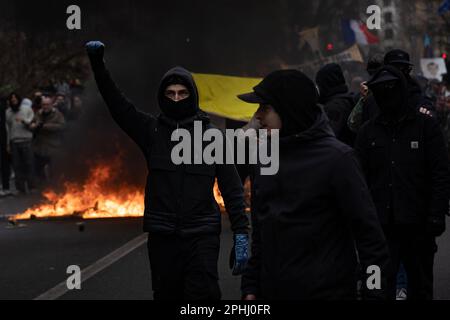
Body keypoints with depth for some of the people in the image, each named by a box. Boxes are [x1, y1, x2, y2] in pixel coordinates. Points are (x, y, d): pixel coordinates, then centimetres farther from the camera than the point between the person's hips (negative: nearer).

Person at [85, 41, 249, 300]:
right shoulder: (152, 131, 5)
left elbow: (232, 189, 1)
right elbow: (118, 104, -5)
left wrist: (241, 235, -6)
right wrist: (98, 64, -16)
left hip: (202, 237, -2)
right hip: (162, 236, 2)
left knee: (202, 295, -10)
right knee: (167, 295, 9)